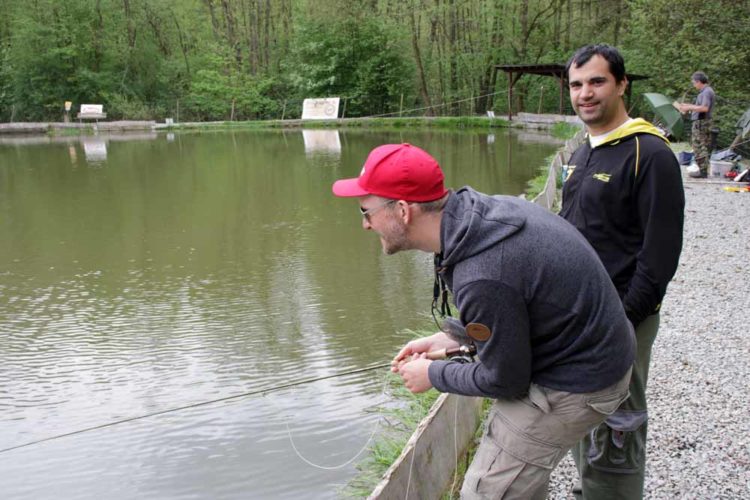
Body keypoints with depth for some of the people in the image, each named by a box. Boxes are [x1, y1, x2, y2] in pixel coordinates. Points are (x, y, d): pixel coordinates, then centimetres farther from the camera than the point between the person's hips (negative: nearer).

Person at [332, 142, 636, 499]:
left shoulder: (482, 280, -34)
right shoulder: (477, 208, -6)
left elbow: (504, 381, -19)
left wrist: (433, 375, -4)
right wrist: (449, 339, 6)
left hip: (575, 383, -9)